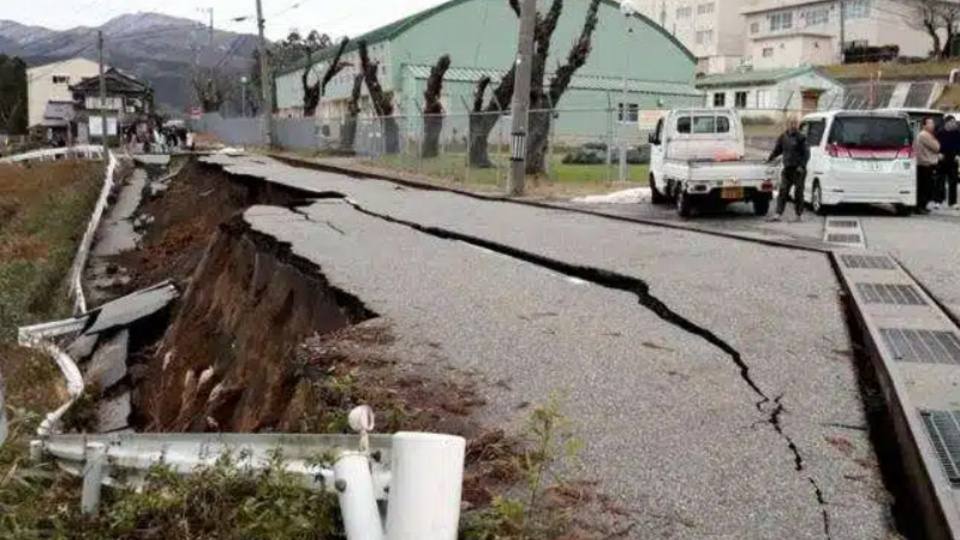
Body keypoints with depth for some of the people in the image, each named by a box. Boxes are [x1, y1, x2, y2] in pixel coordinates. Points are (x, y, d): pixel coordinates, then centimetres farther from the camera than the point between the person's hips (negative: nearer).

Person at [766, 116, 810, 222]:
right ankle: (778, 214, -3)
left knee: (798, 192, 2)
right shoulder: (783, 137, 7)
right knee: (783, 191, -2)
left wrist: (802, 166, -15)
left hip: (798, 169, -4)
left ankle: (799, 215, 12)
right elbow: (777, 149, 22)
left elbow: (806, 153, -7)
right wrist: (770, 158, 14)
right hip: (787, 168, 4)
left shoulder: (800, 137, -6)